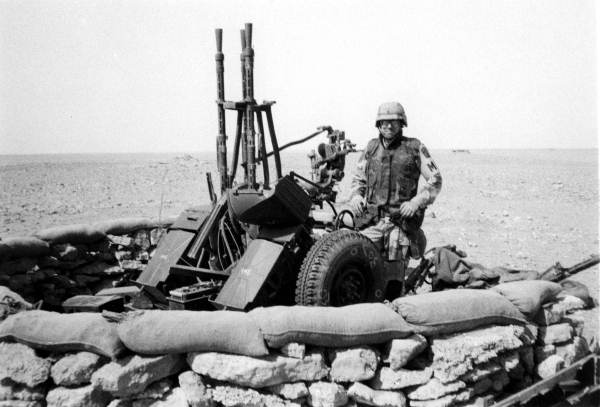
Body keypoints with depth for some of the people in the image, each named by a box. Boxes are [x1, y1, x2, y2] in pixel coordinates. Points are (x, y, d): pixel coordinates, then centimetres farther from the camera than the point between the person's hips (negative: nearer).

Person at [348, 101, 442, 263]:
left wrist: (416, 202, -9)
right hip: (372, 219, 2)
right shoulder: (371, 147, 13)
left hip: (402, 218, -2)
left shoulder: (415, 147, 4)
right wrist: (356, 195, 1)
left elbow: (435, 180, 5)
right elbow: (358, 178, 23)